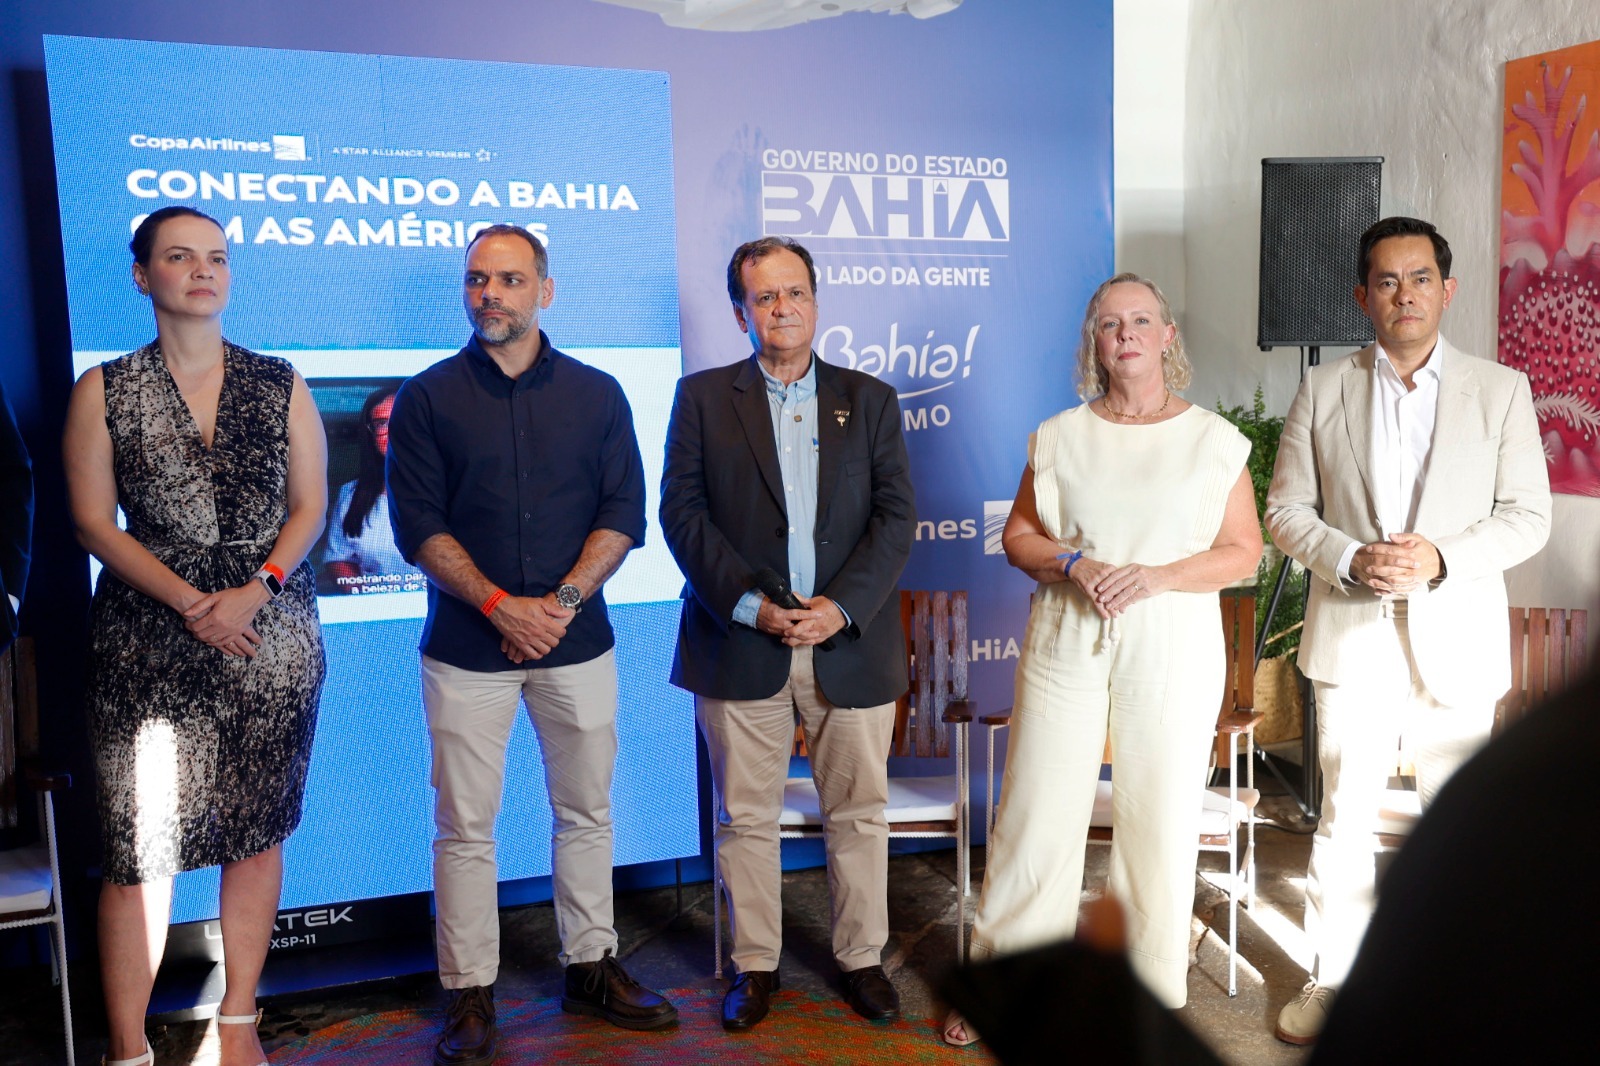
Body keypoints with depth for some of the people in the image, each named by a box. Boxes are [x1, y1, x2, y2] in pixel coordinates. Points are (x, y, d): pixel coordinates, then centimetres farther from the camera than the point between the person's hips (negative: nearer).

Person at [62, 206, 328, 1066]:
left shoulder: (280, 384, 7)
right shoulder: (104, 392, 4)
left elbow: (309, 505, 5)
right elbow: (93, 521, 0)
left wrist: (254, 590, -10)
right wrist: (187, 600, -12)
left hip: (272, 635, 2)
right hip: (146, 645, -1)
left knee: (257, 833, 8)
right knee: (138, 849, -3)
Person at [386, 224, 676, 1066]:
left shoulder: (597, 394, 6)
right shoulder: (427, 398, 3)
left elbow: (623, 515, 1)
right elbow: (419, 524, -4)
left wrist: (562, 600, -12)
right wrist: (499, 606, -14)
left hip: (576, 640, 2)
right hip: (466, 645, -1)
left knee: (586, 813, 11)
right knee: (465, 827, 4)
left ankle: (591, 968, 28)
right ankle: (469, 995, 18)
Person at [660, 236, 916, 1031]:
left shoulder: (870, 399, 10)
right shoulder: (703, 397, 6)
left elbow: (896, 516, 3)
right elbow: (682, 512, -2)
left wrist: (842, 606, -11)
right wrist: (749, 604, -12)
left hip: (850, 643, 1)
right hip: (740, 642, -1)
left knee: (858, 812, 9)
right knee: (746, 816, 8)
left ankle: (861, 958, 26)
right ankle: (755, 964, 24)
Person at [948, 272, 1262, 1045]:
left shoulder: (1213, 440, 3)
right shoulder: (1059, 437, 6)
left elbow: (1243, 551, 1)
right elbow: (1018, 536, 8)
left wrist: (1159, 576, -14)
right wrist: (1073, 564, -12)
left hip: (1172, 652, 0)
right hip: (1066, 645, 1)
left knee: (1161, 821, 6)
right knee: (1038, 815, 3)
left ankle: (1152, 997, 25)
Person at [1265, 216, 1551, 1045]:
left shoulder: (1500, 391, 3)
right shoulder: (1323, 391, 4)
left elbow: (1527, 516, 0)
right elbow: (1286, 510, 3)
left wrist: (1441, 558, -17)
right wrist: (1351, 559, -14)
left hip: (1457, 641, 0)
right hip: (1352, 638, 0)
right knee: (1343, 819, 6)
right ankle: (1334, 979, 20)